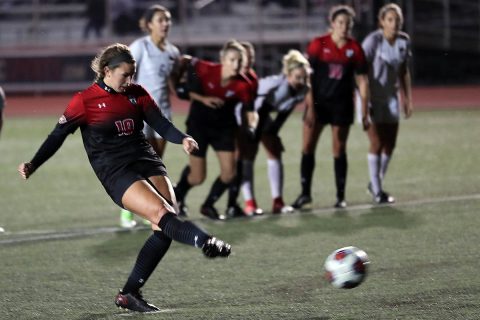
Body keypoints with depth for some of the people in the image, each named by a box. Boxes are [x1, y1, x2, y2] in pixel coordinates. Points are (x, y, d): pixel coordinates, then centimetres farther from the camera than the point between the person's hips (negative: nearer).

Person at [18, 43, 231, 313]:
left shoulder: (136, 93, 12)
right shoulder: (85, 101, 0)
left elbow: (160, 123, 5)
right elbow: (58, 136, 3)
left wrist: (182, 139, -15)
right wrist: (33, 165, -7)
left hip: (147, 161, 5)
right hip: (116, 172, -5)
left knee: (165, 228, -11)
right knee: (161, 213, -27)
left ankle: (130, 293, -3)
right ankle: (205, 242, -52)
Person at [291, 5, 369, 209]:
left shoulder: (355, 49, -2)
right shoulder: (318, 44, -7)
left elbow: (362, 80, 4)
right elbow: (307, 75, -6)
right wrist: (310, 106, -11)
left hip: (342, 104, 1)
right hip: (318, 102, -1)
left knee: (339, 150, 4)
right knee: (307, 147, -3)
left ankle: (341, 196, 13)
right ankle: (305, 194, 8)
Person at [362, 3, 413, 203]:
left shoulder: (404, 41, 1)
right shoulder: (373, 41, -17)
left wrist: (407, 99, 13)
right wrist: (364, 103, -20)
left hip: (391, 98, 6)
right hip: (372, 98, -6)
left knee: (390, 144, 7)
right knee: (377, 143, -7)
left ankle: (376, 184, 26)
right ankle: (376, 191, 4)